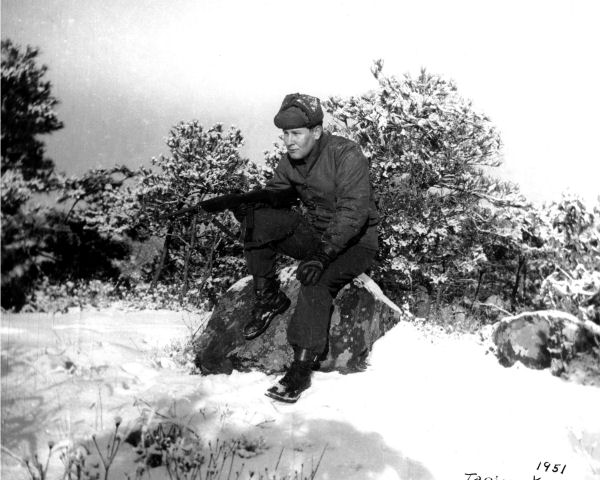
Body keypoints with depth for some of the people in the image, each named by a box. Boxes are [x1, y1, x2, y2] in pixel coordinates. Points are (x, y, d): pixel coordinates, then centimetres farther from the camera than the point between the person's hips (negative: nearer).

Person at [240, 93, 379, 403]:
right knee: (257, 219, -16)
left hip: (353, 241, -6)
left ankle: (302, 368, -25)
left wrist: (323, 256, -40)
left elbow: (354, 211, -30)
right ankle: (268, 297, -4)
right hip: (314, 233, 6)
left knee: (315, 282, -34)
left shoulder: (346, 155, -21)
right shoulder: (291, 160, 0)